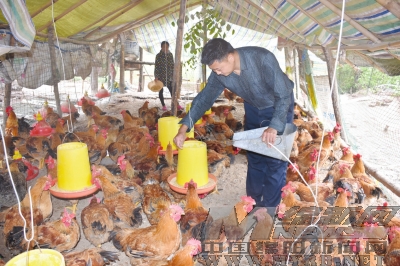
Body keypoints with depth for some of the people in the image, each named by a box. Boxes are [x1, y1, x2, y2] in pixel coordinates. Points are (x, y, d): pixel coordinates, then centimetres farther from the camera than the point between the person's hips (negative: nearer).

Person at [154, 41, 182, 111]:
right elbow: (156, 66, -7)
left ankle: (176, 105, 6)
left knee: (172, 90, 0)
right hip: (160, 76, -2)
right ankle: (163, 105, 16)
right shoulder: (158, 55, -6)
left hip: (168, 76, 2)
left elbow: (172, 65, 10)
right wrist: (156, 76, -12)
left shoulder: (170, 55, 5)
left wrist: (173, 75, 8)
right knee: (161, 91, 5)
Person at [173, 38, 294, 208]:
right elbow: (204, 98, -10)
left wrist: (274, 126, -47)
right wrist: (184, 128, -16)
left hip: (279, 104, -4)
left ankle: (270, 204, 9)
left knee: (275, 159, -6)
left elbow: (283, 95, -33)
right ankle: (254, 201, 25)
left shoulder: (263, 59, -35)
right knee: (254, 157, 9)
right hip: (253, 107, 5)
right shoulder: (219, 73, -20)